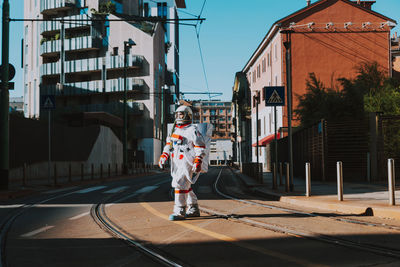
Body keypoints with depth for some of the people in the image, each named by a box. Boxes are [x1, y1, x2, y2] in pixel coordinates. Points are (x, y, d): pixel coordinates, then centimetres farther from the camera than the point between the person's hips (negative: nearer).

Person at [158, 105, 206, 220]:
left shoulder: (192, 130, -8)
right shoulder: (175, 130, 17)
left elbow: (201, 147, -11)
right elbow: (169, 144, 23)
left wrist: (198, 162, -19)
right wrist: (163, 156, 10)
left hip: (187, 162, -9)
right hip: (176, 163, 9)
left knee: (180, 184, -14)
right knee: (186, 187, 14)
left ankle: (179, 212, -10)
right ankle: (193, 210, 26)